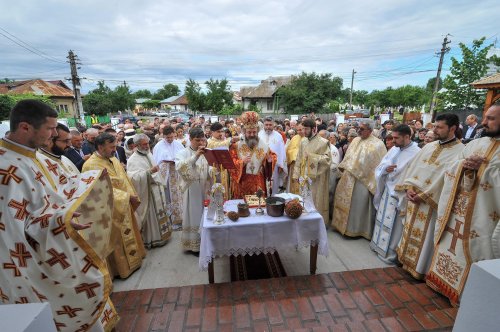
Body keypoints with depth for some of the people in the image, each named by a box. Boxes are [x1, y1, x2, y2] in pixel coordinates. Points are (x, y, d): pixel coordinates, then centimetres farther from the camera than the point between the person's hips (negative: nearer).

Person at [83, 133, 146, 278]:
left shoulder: (113, 159, 6)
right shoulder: (91, 166, -19)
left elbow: (125, 180, 8)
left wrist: (132, 197, -3)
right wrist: (127, 196, -19)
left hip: (125, 206, 8)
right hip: (111, 211, -8)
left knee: (128, 235, 19)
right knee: (117, 239, 8)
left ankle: (132, 260, 38)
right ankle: (121, 267, 27)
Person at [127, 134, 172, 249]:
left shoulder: (149, 154, 9)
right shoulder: (133, 160, -15)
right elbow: (134, 177, -27)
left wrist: (161, 184, 16)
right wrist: (149, 171, -34)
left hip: (156, 190, 8)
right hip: (146, 192, -8)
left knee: (158, 214, 17)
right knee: (150, 216, 4)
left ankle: (160, 235, 33)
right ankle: (150, 239, 21)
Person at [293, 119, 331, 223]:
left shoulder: (323, 142, -9)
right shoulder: (303, 141, 8)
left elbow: (327, 158, -15)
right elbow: (299, 159, 10)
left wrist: (312, 156, -19)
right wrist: (296, 174, 6)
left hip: (317, 177, -5)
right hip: (304, 176, 5)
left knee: (317, 201, 4)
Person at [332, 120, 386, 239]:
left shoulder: (377, 144, -10)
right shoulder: (355, 140, 9)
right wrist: (344, 170, 8)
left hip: (364, 180, -6)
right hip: (349, 178, 6)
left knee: (359, 204, 5)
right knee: (347, 202, 14)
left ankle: (356, 228, 22)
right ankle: (344, 224, 31)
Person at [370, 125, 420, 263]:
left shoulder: (417, 153, -16)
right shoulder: (394, 149, 5)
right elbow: (380, 166, 6)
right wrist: (385, 168, -15)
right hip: (387, 190, 7)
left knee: (394, 224, 5)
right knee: (383, 219, 18)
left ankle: (390, 252, 21)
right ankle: (380, 245, 35)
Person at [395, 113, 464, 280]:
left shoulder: (460, 151, -11)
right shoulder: (428, 146, 9)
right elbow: (412, 168, 8)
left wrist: (423, 195, -18)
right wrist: (408, 188, -6)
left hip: (431, 202, -6)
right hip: (413, 198, 6)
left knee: (423, 236, 7)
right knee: (410, 231, 17)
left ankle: (420, 267, 25)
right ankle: (407, 259, 34)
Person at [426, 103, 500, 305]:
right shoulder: (474, 144, 7)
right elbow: (450, 172, 5)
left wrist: (478, 167, -21)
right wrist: (463, 165, -11)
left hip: (480, 218, -6)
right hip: (456, 211, 6)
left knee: (470, 256, 9)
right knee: (450, 247, 19)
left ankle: (463, 292, 28)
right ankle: (444, 280, 37)